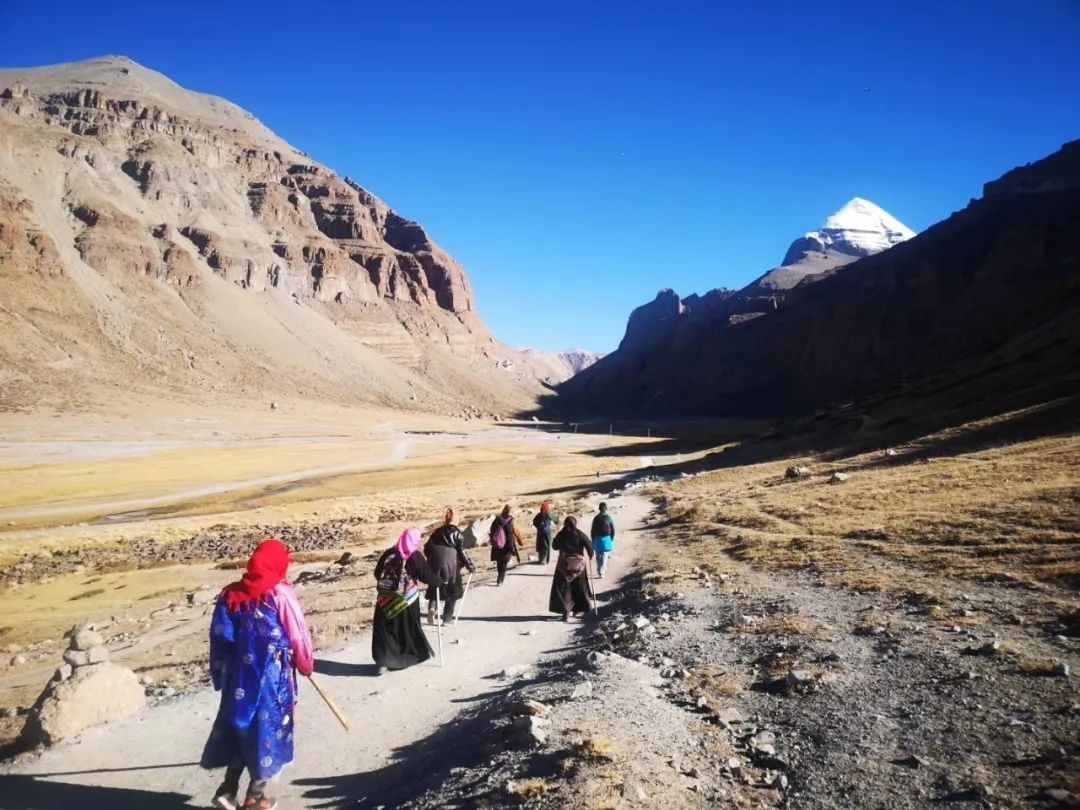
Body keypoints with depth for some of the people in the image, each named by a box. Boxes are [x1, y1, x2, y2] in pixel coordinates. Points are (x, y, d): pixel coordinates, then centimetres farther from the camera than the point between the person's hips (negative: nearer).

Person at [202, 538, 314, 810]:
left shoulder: (230, 595, 0)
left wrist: (221, 675, 14)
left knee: (239, 729, 20)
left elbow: (219, 638, 4)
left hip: (237, 679, 5)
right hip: (272, 680, -5)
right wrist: (305, 665, 8)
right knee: (266, 731, 9)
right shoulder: (280, 595, -15)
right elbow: (299, 635, -9)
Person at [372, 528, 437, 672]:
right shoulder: (415, 556, -8)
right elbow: (428, 577, -7)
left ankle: (383, 662, 0)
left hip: (386, 599, 2)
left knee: (384, 629, 7)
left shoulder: (389, 553, 3)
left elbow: (377, 574, 11)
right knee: (408, 627, 16)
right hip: (406, 599, -2)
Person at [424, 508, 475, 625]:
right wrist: (470, 566, 5)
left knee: (434, 588, 22)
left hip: (434, 565, 3)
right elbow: (462, 553, -5)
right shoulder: (458, 534, -1)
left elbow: (427, 548, 10)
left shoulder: (437, 532, 11)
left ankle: (432, 606, -5)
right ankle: (447, 619, 13)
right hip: (450, 565, -3)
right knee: (452, 593, 13)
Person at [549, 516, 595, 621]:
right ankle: (577, 609, 25)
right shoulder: (580, 534, -9)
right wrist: (590, 555, 5)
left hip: (564, 565, -1)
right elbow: (589, 546, -13)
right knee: (579, 587, 18)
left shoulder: (561, 535, -6)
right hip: (578, 564, 1)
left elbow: (554, 546, 6)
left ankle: (566, 611, -8)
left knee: (563, 588, 4)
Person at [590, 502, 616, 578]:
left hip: (597, 539, 2)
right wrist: (611, 540, 10)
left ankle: (599, 571, 23)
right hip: (606, 539, -2)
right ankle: (601, 572, -9)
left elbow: (592, 531, 3)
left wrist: (593, 541, 14)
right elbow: (613, 530, -2)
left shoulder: (596, 518, -1)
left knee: (598, 556, 15)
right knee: (604, 556, 1)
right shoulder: (608, 518, -6)